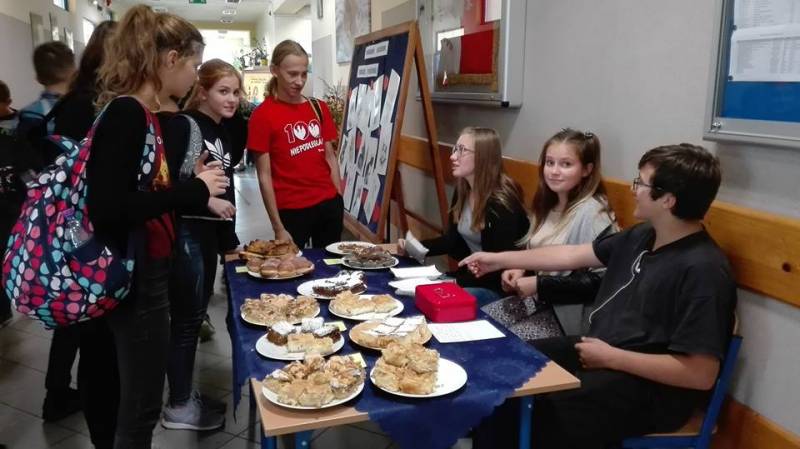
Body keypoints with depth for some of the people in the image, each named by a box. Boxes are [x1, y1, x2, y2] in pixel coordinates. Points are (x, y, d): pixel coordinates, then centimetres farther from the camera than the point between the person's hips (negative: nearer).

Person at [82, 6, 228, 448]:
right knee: (140, 406, 4)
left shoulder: (138, 113, 9)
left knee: (131, 398, 23)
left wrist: (200, 197, 18)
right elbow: (108, 208, -27)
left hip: (146, 271, 10)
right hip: (135, 278, -10)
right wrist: (194, 189, -20)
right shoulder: (125, 115, -19)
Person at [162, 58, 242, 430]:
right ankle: (178, 406, 15)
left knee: (195, 316, 15)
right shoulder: (182, 125, -12)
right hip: (183, 232, -8)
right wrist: (205, 197, -23)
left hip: (209, 233, 8)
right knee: (186, 318, 0)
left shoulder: (224, 133, 12)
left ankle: (186, 394, 29)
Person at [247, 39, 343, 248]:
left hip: (329, 204, 5)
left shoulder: (319, 108, 8)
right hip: (293, 210, -4)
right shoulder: (262, 115, -7)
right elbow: (264, 176, -8)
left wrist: (340, 200, 6)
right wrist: (278, 227, -11)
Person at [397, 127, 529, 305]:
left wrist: (456, 280, -26)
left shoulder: (501, 202, -21)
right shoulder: (463, 191, 3)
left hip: (500, 287, -8)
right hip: (473, 275, 8)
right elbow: (453, 239, 11)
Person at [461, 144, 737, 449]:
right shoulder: (641, 237, 5)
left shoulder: (703, 271, -23)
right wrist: (499, 260, 16)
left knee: (529, 416, -23)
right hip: (600, 350, 9)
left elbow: (701, 374, -25)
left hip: (647, 390, -9)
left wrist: (610, 358, -19)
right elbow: (571, 255, 13)